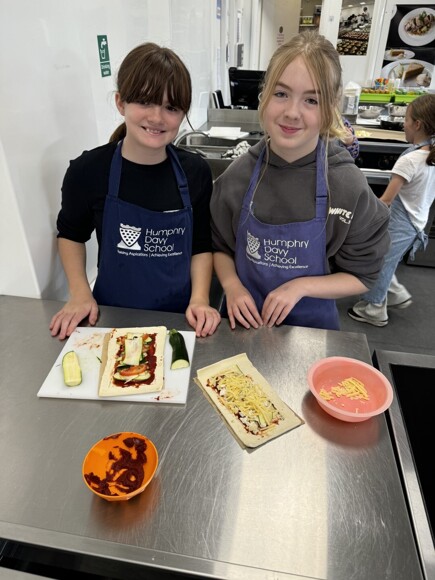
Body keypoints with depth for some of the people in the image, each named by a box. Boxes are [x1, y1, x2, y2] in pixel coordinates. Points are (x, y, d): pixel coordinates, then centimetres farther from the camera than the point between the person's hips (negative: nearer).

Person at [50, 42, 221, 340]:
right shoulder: (88, 170, -11)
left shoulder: (196, 172, -7)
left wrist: (200, 299, -13)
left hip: (180, 315, 1)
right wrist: (80, 293, -6)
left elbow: (202, 246, 1)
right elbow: (71, 235, 5)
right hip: (112, 313, 0)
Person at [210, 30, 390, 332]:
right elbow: (219, 245, 2)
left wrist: (300, 286, -21)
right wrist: (232, 286, -16)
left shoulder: (348, 186, -16)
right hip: (245, 321, 2)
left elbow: (362, 276, -9)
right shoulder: (239, 174, -11)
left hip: (311, 326, -1)